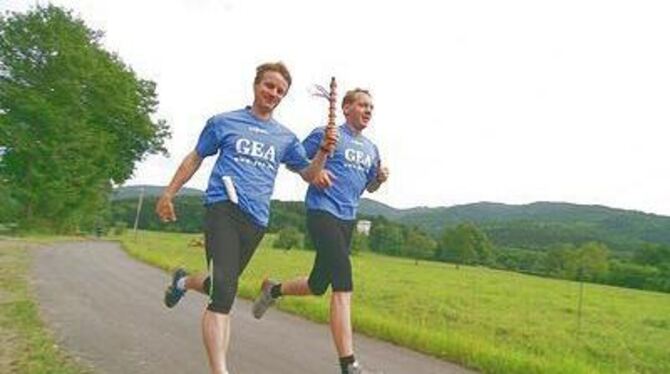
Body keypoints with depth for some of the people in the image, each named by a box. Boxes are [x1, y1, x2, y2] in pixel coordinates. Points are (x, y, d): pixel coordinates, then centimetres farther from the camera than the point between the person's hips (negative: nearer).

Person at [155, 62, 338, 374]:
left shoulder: (285, 138, 15)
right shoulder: (224, 122, 8)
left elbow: (309, 174, 12)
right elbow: (195, 159, 16)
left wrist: (323, 151, -7)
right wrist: (168, 194, 14)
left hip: (256, 220, 4)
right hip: (224, 208, -4)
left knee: (222, 287, 15)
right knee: (224, 290, -18)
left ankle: (183, 282, 49)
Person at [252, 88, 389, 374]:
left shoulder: (371, 149, 18)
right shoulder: (327, 134, -1)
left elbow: (370, 187, 26)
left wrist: (380, 178, 4)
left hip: (347, 219, 8)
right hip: (323, 213, -8)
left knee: (318, 286, 15)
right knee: (343, 287, -16)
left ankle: (273, 290, 43)